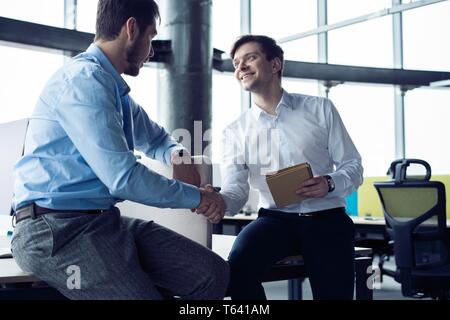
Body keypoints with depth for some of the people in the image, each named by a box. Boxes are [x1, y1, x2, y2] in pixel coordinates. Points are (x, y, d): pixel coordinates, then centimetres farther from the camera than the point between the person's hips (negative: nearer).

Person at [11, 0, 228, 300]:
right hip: (56, 229, -9)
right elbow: (122, 178, -22)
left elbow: (156, 138, 33)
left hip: (103, 220, 9)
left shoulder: (115, 87, 15)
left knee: (213, 273, -7)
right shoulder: (83, 80, -15)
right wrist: (195, 196, -9)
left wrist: (178, 155, 8)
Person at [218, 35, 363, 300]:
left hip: (326, 219, 0)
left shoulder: (320, 109, 4)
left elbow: (353, 167, 4)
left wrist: (330, 184, -18)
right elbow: (236, 192, -3)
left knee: (334, 293, -16)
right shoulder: (236, 131, 7)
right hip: (276, 219, 1)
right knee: (239, 265, -28)